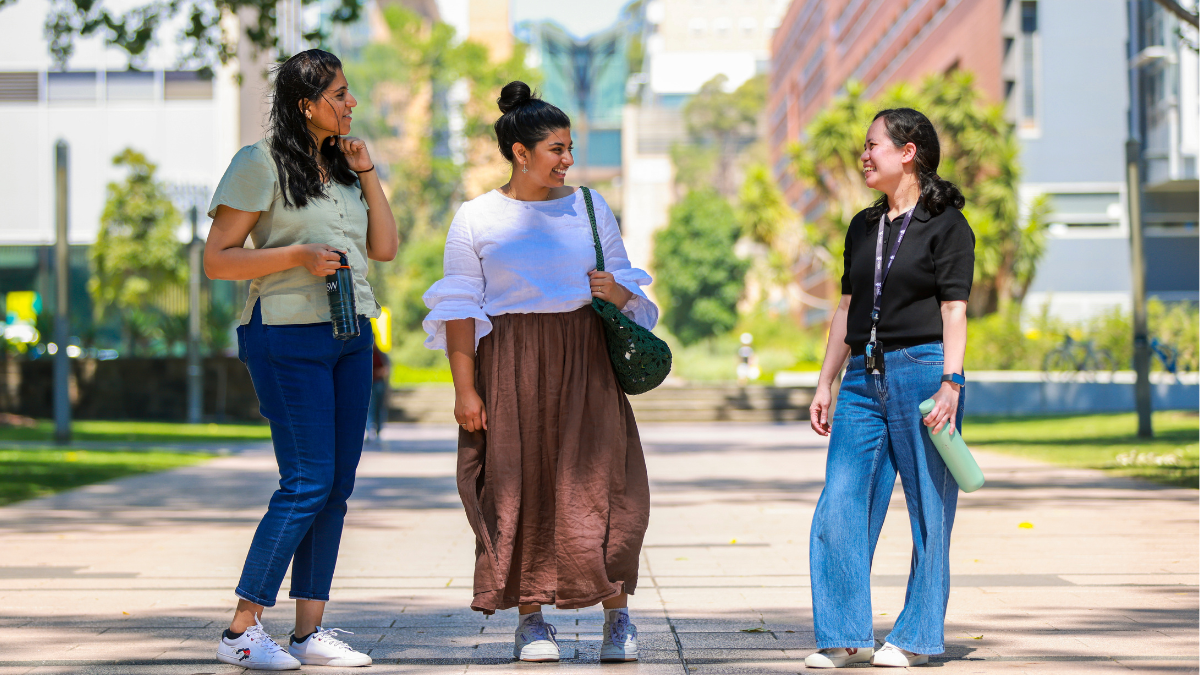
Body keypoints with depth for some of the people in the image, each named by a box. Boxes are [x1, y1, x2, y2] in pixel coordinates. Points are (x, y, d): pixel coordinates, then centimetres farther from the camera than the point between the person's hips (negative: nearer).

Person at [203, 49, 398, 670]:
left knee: (338, 484, 4)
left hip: (350, 336, 8)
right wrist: (296, 255, -19)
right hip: (289, 334, -8)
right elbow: (216, 260, -8)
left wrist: (367, 174, 7)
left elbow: (385, 247, 14)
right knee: (308, 482, -12)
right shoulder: (261, 164, -6)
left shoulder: (342, 165, 17)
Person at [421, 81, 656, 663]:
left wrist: (616, 291, -8)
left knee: (598, 482, -6)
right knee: (520, 486, -2)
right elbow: (460, 309, 1)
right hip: (511, 368, -1)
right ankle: (530, 619, 8)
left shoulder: (590, 209, 11)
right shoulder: (476, 219, 3)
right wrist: (464, 387, -7)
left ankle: (617, 613, 3)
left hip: (585, 363, 2)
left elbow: (628, 283, 16)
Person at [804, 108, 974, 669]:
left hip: (921, 370, -6)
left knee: (929, 510, 0)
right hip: (865, 376, 6)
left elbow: (954, 311, -7)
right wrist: (825, 384, 16)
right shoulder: (864, 227, 18)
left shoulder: (946, 225, -1)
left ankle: (916, 636, 7)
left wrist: (950, 383, -16)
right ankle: (846, 636, 2)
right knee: (839, 507, -3)